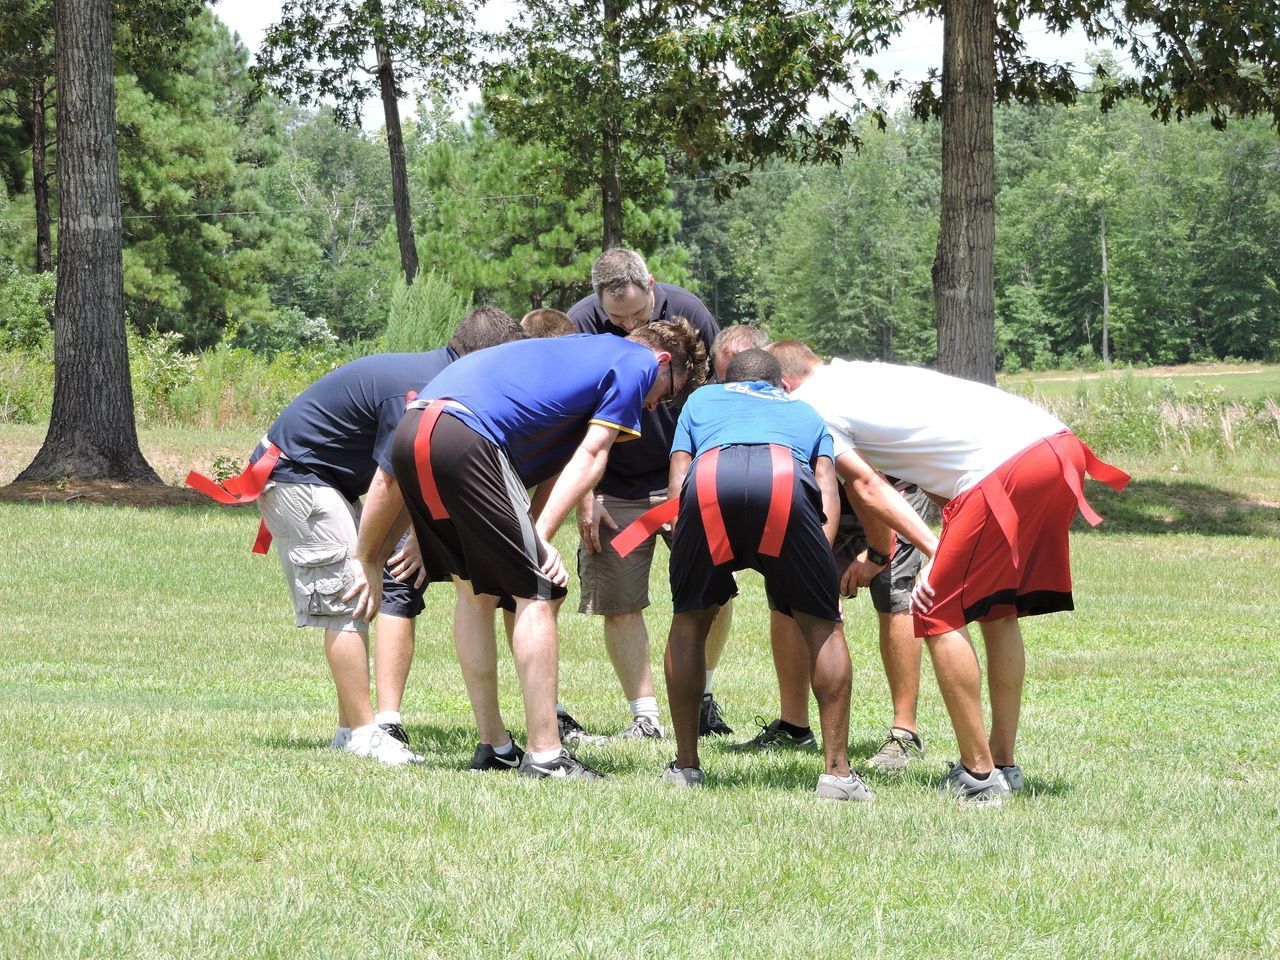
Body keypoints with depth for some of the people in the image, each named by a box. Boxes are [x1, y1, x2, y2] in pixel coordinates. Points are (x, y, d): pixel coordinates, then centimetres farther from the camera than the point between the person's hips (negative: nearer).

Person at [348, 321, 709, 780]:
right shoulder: (639, 362, 14)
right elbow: (591, 456, 2)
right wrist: (540, 536, -5)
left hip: (409, 433, 9)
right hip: (466, 440, -8)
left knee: (476, 590, 20)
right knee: (537, 592, -1)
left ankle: (494, 746, 23)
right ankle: (544, 755, -3)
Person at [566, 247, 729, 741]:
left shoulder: (687, 312, -12)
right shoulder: (580, 325, -14)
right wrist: (585, 497, -7)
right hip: (616, 490, -1)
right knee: (620, 604, -5)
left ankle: (701, 695, 12)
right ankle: (645, 715, 4)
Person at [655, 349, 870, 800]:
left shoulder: (701, 399, 42)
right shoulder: (805, 412, 42)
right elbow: (828, 489, 22)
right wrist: (818, 560, 17)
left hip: (709, 478, 1)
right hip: (786, 480, 0)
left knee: (689, 619, 21)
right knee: (822, 624, 14)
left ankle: (685, 764, 23)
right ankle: (837, 770, 10)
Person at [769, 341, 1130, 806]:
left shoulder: (810, 405, 6)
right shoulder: (862, 377, 31)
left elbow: (865, 486, -1)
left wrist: (935, 552, -4)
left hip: (1005, 468, -9)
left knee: (938, 615, 2)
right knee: (998, 611, 21)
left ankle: (979, 776, 3)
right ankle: (1004, 764, 26)